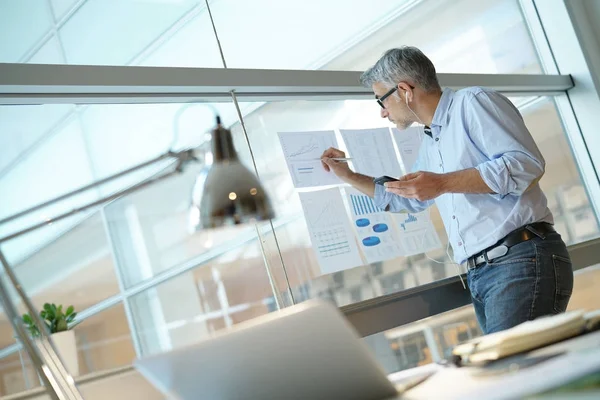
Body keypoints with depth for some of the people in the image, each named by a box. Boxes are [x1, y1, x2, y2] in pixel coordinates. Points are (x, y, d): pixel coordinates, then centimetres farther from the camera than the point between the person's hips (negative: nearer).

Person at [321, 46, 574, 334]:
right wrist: (348, 176, 39)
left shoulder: (472, 102, -1)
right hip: (479, 276, 9)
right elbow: (405, 199, 42)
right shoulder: (430, 144, 25)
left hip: (521, 260, -8)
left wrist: (443, 184, -17)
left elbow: (526, 163, -14)